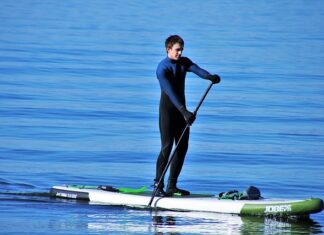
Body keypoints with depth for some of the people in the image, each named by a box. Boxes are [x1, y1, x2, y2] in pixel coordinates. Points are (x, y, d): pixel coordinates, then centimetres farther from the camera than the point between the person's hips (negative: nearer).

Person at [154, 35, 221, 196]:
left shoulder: (184, 62, 4)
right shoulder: (162, 69, -18)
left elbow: (197, 70, -17)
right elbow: (171, 92, -29)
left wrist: (209, 76, -40)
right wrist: (184, 111, -41)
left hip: (181, 108, 7)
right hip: (167, 109, -7)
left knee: (182, 147, 6)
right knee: (167, 147, -13)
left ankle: (172, 186, 12)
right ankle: (158, 186, -11)